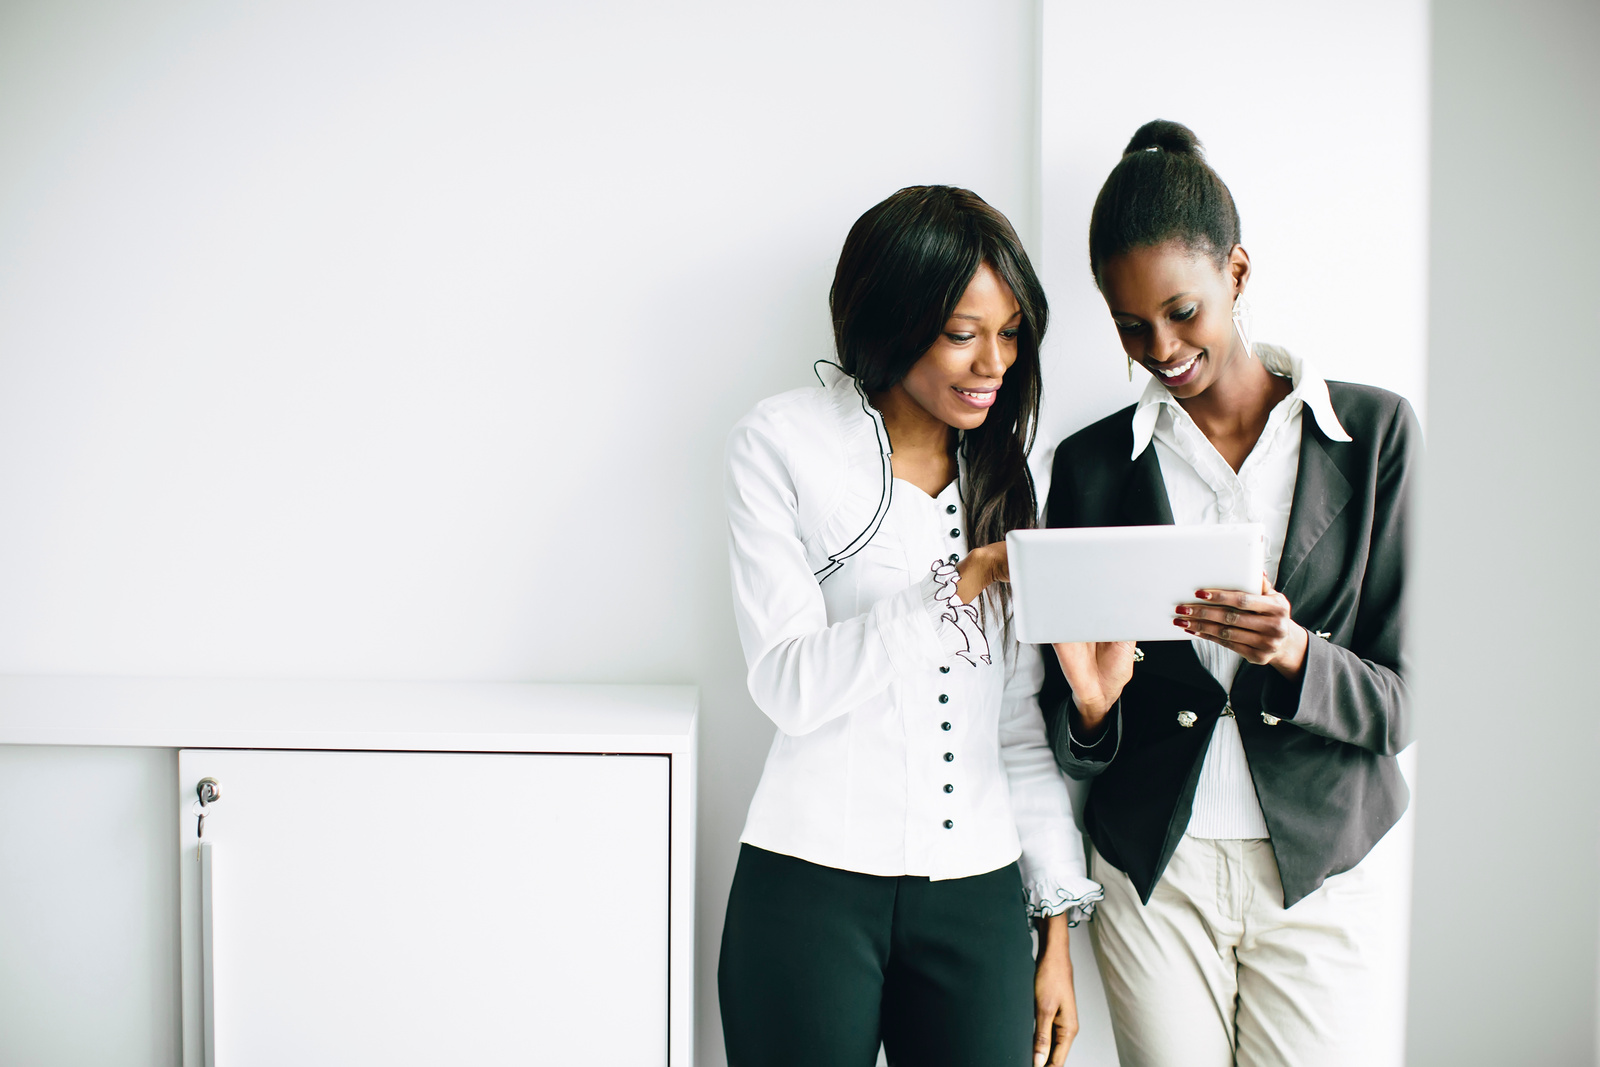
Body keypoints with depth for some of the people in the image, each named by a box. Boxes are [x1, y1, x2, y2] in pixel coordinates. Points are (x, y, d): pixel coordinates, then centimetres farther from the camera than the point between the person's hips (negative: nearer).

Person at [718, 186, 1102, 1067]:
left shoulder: (1007, 472, 10)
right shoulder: (782, 443, -2)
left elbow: (1024, 719, 10)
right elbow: (788, 683, -11)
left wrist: (1058, 924, 8)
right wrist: (965, 583, -18)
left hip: (978, 893, 4)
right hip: (814, 884, -3)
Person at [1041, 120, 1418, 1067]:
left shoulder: (1375, 431, -3)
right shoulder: (1092, 463, 0)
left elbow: (1403, 703, -4)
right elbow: (1068, 742, 3)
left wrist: (1294, 653, -23)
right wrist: (1091, 700, -19)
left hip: (1322, 868, -1)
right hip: (1152, 873, 1)